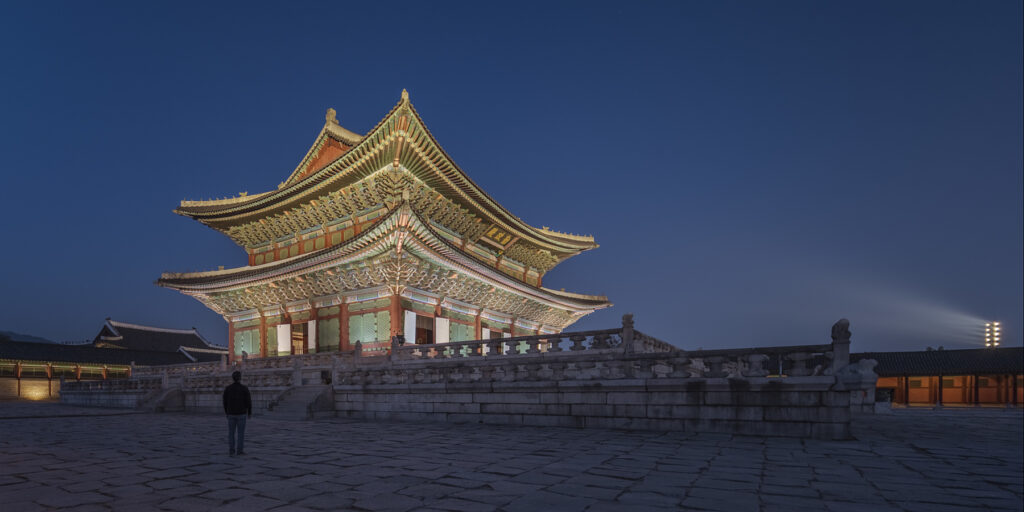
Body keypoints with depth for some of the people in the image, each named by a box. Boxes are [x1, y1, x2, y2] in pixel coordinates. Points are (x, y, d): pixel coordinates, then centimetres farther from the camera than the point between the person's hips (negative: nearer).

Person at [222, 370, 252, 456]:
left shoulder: (227, 388, -3)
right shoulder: (244, 388, -10)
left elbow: (225, 402, 3)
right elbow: (248, 401, -9)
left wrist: (226, 413, 16)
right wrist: (250, 413, 2)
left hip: (231, 414, 2)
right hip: (241, 414, -2)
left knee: (231, 433, 10)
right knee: (241, 432, 3)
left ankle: (231, 451, 9)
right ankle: (240, 450, 2)